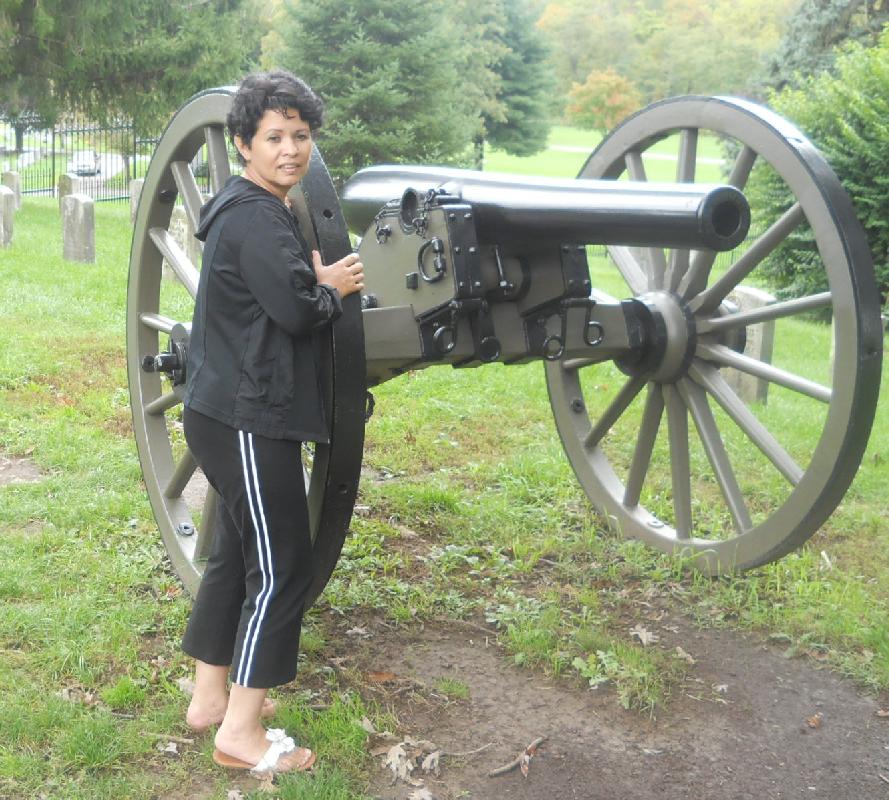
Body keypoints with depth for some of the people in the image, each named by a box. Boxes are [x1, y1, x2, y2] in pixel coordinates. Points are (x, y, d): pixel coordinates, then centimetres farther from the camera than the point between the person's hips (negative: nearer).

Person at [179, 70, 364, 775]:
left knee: (237, 554, 18)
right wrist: (333, 288, -7)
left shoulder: (258, 211, 17)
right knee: (281, 567, -4)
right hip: (248, 419, -11)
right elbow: (295, 309, -25)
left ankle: (210, 697, 30)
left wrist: (318, 281, -1)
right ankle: (242, 732, 4)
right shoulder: (254, 217, -16)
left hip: (234, 412, 11)